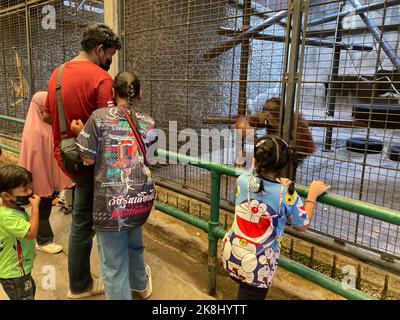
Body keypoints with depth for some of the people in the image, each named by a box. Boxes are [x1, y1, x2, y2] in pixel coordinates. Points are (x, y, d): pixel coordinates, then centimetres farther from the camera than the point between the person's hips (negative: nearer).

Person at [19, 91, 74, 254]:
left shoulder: (45, 124, 5)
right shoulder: (34, 130, -22)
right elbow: (35, 159, -22)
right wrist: (42, 182, -20)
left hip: (49, 173, 8)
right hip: (41, 176, -8)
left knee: (47, 206, 20)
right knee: (43, 209, 6)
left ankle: (44, 237, 36)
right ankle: (43, 241, 22)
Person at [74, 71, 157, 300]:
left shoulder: (99, 117, -5)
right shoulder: (148, 123, 6)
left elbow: (88, 159, -4)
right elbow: (147, 157, 7)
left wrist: (82, 132, 12)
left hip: (112, 200, -5)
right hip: (142, 197, 5)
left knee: (114, 264, 8)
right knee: (133, 241, 32)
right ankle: (140, 285, 57)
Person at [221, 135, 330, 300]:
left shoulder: (242, 180, -13)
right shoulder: (286, 194, -21)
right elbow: (303, 226, -4)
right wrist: (312, 195, 3)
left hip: (232, 253, 2)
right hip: (257, 265, -2)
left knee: (245, 291, 28)